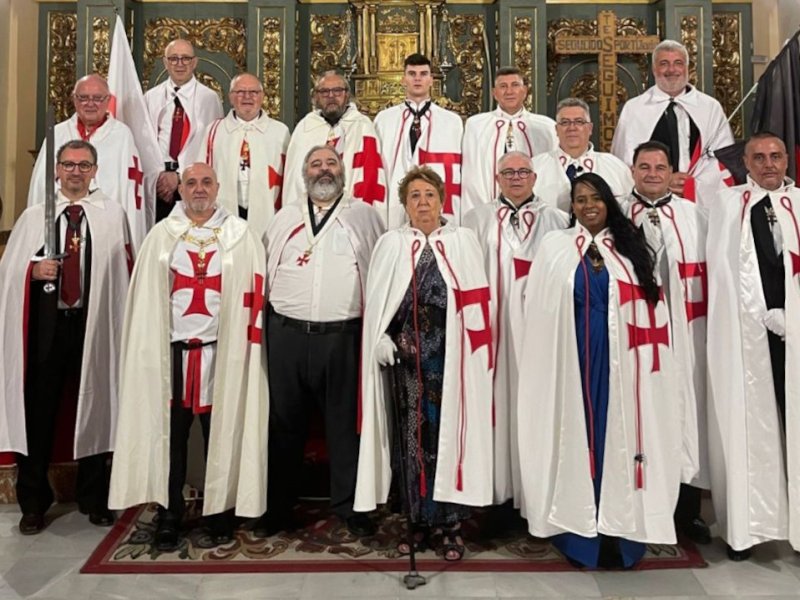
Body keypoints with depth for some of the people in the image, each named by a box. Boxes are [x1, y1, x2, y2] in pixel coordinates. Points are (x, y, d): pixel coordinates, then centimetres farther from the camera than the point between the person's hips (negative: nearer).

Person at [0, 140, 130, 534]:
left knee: (93, 407, 8)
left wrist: (121, 322, -9)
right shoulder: (34, 216, 9)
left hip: (94, 324, -1)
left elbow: (122, 269, 0)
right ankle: (33, 503, 23)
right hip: (45, 324, 1)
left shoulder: (112, 215, 5)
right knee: (38, 410, 6)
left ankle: (94, 499, 25)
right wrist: (34, 269, -14)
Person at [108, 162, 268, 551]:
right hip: (172, 350, 1)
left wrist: (245, 345, -8)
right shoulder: (161, 235, 9)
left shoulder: (240, 235, 5)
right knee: (170, 434, 6)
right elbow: (146, 298, 6)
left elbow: (253, 293, 0)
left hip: (223, 351, -1)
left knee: (222, 433, 5)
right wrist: (151, 349, -2)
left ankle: (220, 516, 20)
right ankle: (168, 517, 20)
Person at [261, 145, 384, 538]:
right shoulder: (285, 218, 15)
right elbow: (266, 271, 16)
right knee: (285, 422, 10)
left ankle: (349, 505, 21)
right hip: (287, 334, 2)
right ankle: (279, 507, 24)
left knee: (345, 423, 5)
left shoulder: (364, 215, 7)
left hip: (343, 336, -2)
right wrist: (275, 321, 7)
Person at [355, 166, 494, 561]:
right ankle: (419, 520, 19)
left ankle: (449, 522, 15)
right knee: (413, 435, 6)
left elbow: (476, 301, 2)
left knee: (450, 432, 2)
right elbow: (376, 300, 3)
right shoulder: (391, 244, 11)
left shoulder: (464, 241, 8)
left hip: (451, 356, -1)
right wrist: (382, 338, -12)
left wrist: (473, 351, -8)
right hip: (407, 355, 1)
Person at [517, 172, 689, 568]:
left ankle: (618, 530, 16)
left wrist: (641, 360, -3)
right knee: (577, 436, 3)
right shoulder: (554, 246, 6)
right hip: (573, 358, -1)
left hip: (619, 360, 1)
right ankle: (580, 531, 14)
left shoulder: (630, 249, 9)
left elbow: (648, 309, 7)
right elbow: (540, 311, 3)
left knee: (618, 436, 4)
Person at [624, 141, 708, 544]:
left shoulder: (692, 215, 10)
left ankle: (687, 509, 19)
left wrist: (704, 324, 1)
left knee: (685, 412, 5)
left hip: (682, 330, 2)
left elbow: (706, 273, 8)